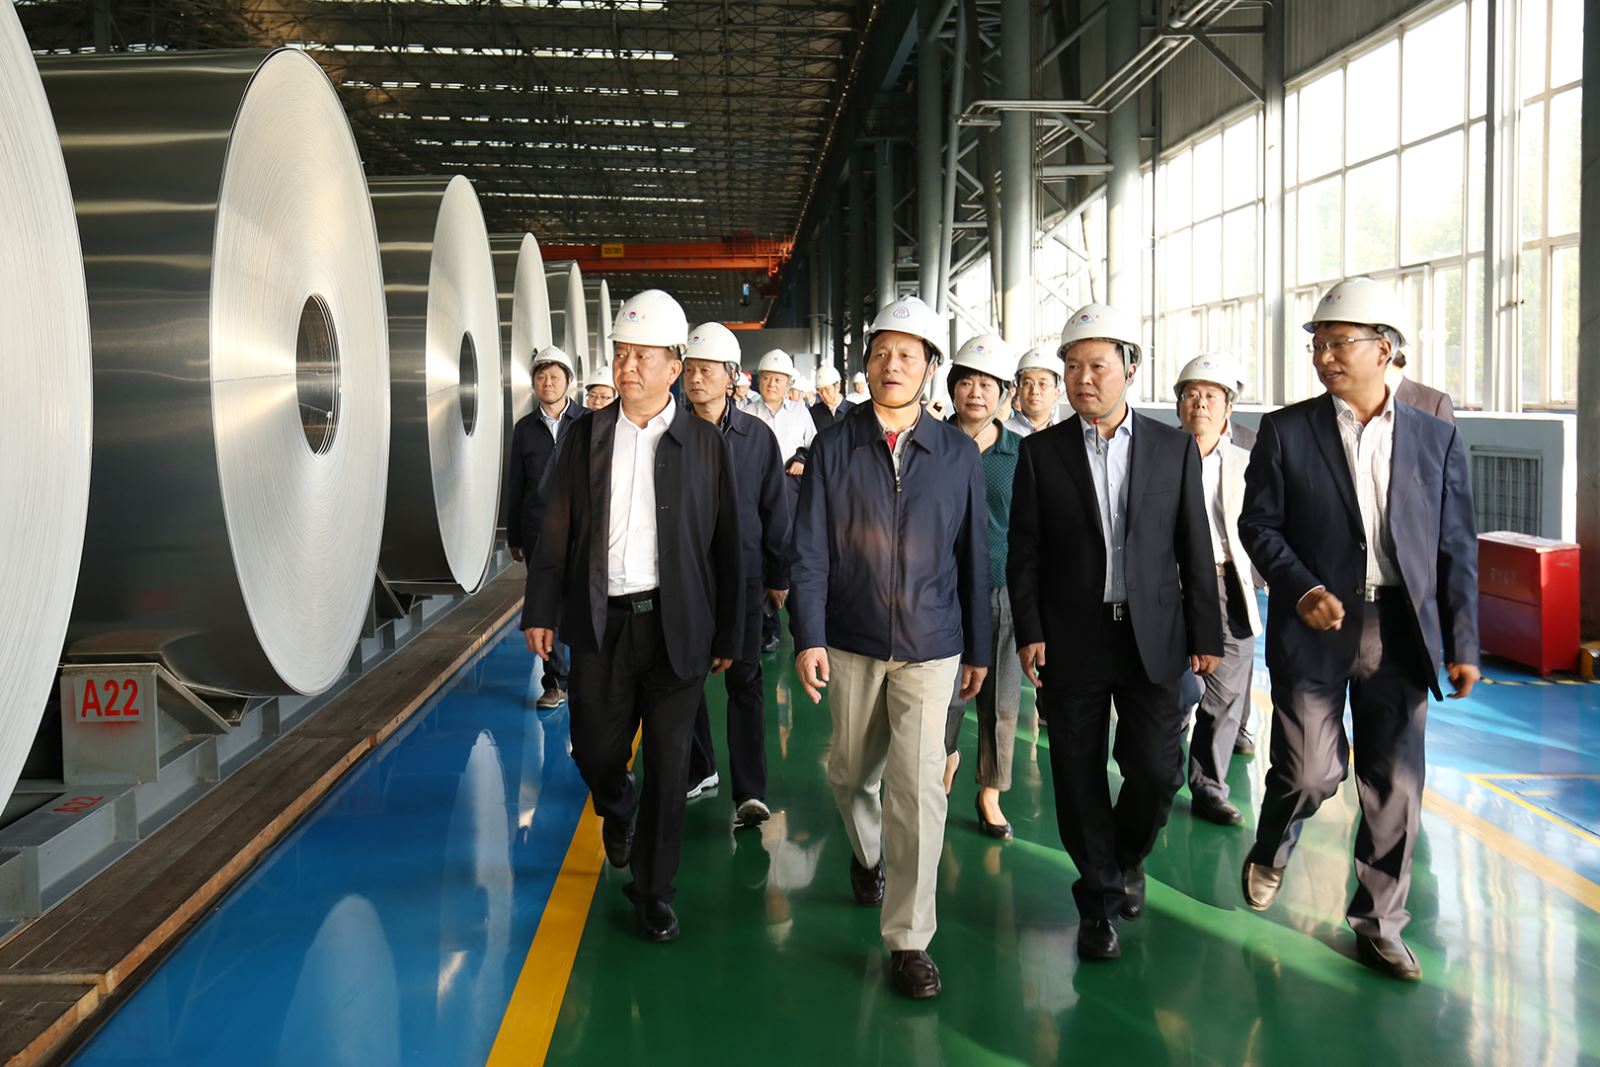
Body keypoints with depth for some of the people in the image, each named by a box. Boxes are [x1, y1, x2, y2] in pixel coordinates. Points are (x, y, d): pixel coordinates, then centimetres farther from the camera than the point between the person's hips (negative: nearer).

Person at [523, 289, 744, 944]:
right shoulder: (586, 435, 5)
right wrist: (541, 610, 1)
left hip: (675, 624, -2)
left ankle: (653, 891, 21)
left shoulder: (705, 444, -1)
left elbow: (727, 545, 0)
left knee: (668, 766, 4)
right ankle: (617, 810, 44)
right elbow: (556, 528, 6)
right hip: (600, 621, 2)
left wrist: (728, 633, -2)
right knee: (596, 752, 8)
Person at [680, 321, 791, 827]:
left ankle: (750, 791, 1)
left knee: (744, 680, 0)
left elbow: (776, 510, 4)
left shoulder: (757, 436, -1)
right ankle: (700, 769, 29)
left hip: (742, 576, -2)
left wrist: (779, 575, 4)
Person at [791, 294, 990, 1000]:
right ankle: (865, 854, 48)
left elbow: (973, 556, 5)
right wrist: (809, 637, -11)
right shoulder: (834, 446, -1)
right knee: (853, 770, 16)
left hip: (930, 647, -1)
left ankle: (909, 939, 3)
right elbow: (810, 549, -3)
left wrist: (978, 647, 7)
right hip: (851, 643, 1)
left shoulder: (957, 453, 0)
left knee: (918, 785, -7)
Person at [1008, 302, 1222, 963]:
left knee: (1157, 770, -3)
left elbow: (1196, 549, 5)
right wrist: (1029, 632, -5)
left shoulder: (1174, 448, 4)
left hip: (1152, 639, 0)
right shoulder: (1041, 452, 2)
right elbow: (1024, 553, 2)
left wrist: (1206, 635, 2)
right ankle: (1099, 899, 24)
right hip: (1070, 642, 0)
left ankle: (1128, 856, 29)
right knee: (1079, 778, 5)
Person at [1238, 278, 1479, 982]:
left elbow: (1455, 548, 7)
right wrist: (1301, 589, -16)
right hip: (1315, 628, -2)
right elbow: (1258, 524, 0)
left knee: (1395, 790, 5)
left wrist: (1463, 644, 2)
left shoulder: (1436, 439, 6)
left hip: (1401, 634, 2)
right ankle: (1272, 848, 29)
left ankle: (1379, 926, 22)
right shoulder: (1286, 431, 2)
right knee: (1312, 774, -5)